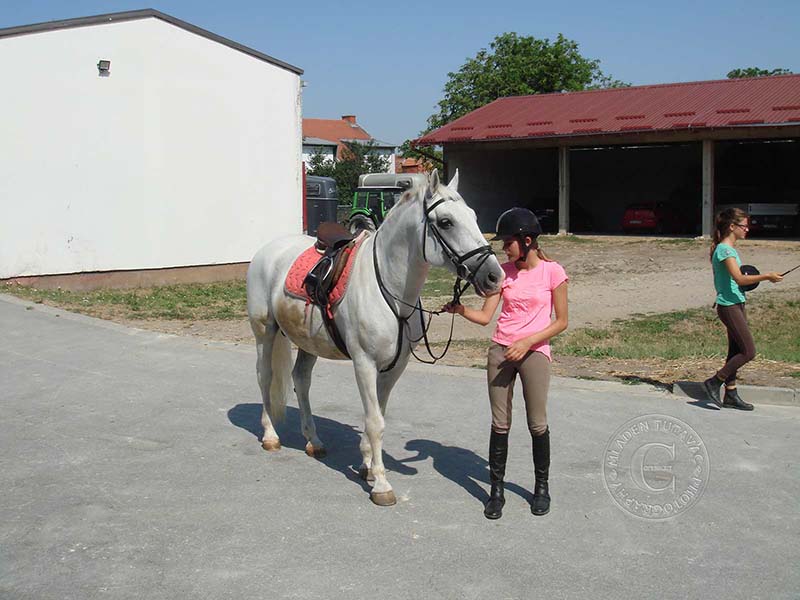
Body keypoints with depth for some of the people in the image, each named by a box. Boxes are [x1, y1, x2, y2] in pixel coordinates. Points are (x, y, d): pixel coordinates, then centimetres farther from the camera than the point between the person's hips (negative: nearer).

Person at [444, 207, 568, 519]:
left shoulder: (553, 272, -6)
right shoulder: (505, 271, 6)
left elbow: (561, 321, -4)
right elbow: (485, 316, 3)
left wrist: (527, 341, -14)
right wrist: (460, 309, -16)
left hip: (534, 353, -3)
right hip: (500, 351, 4)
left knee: (537, 424, 3)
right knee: (500, 424, 6)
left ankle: (542, 486, 23)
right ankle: (496, 489, 15)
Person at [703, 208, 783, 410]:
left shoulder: (730, 249, 15)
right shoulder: (724, 250, -16)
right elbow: (739, 279, -26)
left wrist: (752, 279, 7)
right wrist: (766, 276, -22)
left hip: (737, 304, 10)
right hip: (729, 306, -10)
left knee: (736, 351, 11)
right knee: (749, 351, -9)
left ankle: (731, 395, 16)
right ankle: (714, 382, 0)